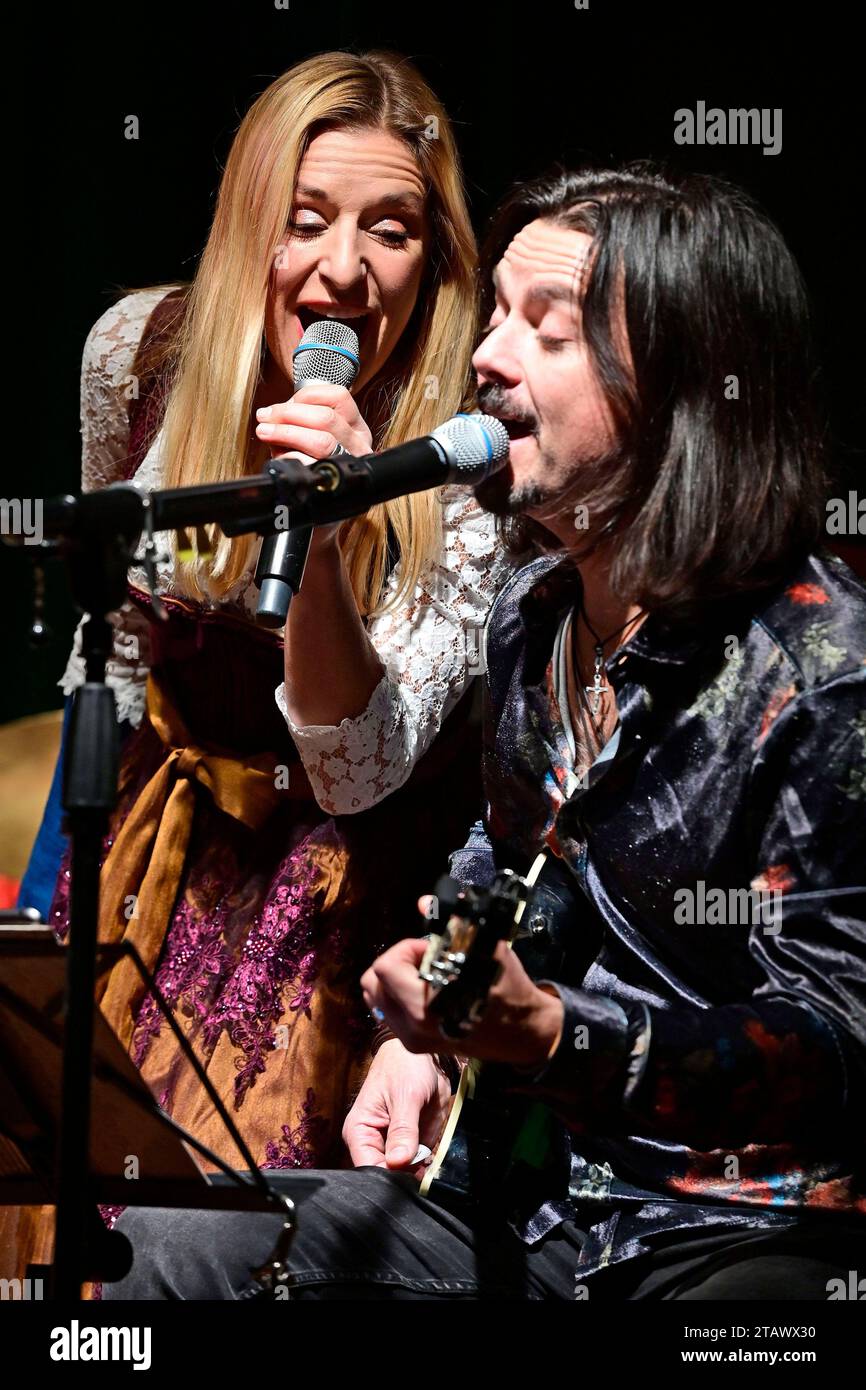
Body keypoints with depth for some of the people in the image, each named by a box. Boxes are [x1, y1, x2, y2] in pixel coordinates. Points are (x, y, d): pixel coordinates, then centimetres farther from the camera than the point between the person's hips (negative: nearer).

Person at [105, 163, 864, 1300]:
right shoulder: (530, 615, 9)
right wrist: (426, 1032, 11)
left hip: (752, 1233, -7)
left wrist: (549, 1034, -31)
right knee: (159, 1247, -6)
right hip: (535, 1187, 7)